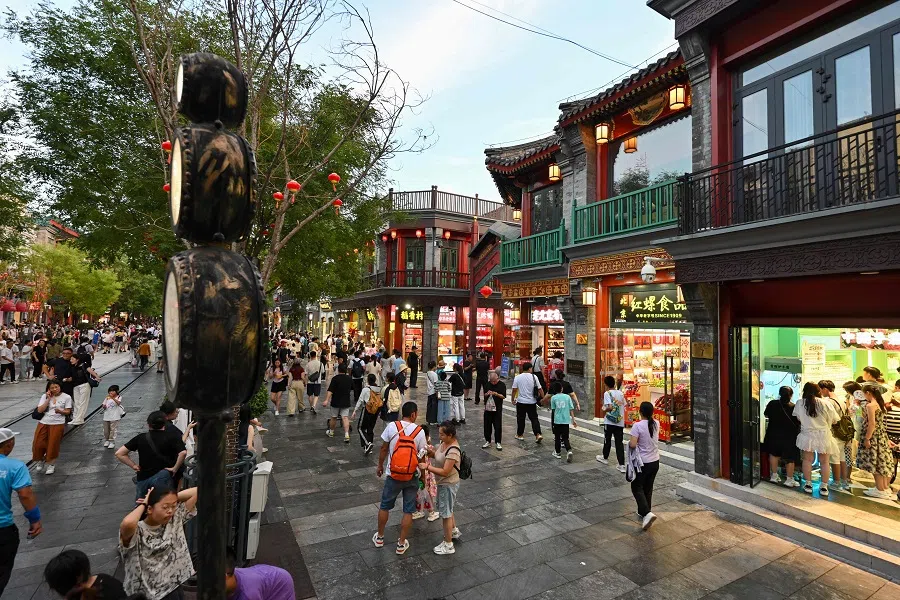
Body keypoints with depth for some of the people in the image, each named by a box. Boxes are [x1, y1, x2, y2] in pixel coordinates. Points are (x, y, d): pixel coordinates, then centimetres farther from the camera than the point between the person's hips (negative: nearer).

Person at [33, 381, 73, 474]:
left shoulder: (66, 397, -2)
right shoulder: (45, 396, 3)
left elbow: (68, 412, -1)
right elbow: (40, 410, -6)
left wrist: (60, 411, -22)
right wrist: (48, 399, -11)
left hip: (57, 424, -2)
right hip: (43, 423, 3)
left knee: (53, 445, 1)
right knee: (38, 444, 2)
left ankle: (51, 465, 20)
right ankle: (40, 461, 31)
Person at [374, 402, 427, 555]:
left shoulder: (392, 426, -12)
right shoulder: (420, 431, -10)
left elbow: (384, 449, -3)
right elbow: (422, 455, -4)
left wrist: (380, 466, 13)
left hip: (393, 475, 1)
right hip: (412, 477, 0)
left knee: (384, 506, 20)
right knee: (408, 511, 13)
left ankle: (379, 537, 36)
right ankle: (401, 544, 23)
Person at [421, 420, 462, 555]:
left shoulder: (453, 451, -32)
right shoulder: (444, 443, -5)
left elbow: (445, 472, -31)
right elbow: (439, 456, 8)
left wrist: (427, 467, -31)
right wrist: (431, 451, -13)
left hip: (448, 485, -9)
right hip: (444, 483, 9)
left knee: (446, 513, 6)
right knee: (447, 508, 27)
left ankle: (448, 545, 24)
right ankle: (454, 531, 50)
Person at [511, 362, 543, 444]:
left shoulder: (517, 377, -7)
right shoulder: (534, 377, -6)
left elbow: (514, 390, -6)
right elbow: (540, 389, -4)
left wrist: (513, 399, 5)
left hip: (521, 401, 0)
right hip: (532, 402, 1)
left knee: (520, 418, 13)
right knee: (534, 418, 8)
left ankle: (520, 435, 23)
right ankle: (538, 434, -5)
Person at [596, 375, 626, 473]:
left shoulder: (607, 393, -12)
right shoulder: (621, 393, 6)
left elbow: (610, 407, -22)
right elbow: (624, 406, 8)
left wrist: (603, 411, -4)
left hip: (610, 422, -4)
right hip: (620, 422, 4)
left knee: (607, 440, 15)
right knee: (619, 443, 5)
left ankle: (605, 458, 34)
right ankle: (622, 465, -1)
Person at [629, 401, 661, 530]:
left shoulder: (637, 425, -21)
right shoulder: (656, 424, -4)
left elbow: (632, 445, -23)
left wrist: (629, 443, -5)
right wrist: (649, 415, 8)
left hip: (642, 463, -6)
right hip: (655, 461, 6)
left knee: (637, 488, 7)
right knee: (648, 488, 19)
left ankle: (647, 513, -9)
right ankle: (643, 513, 30)